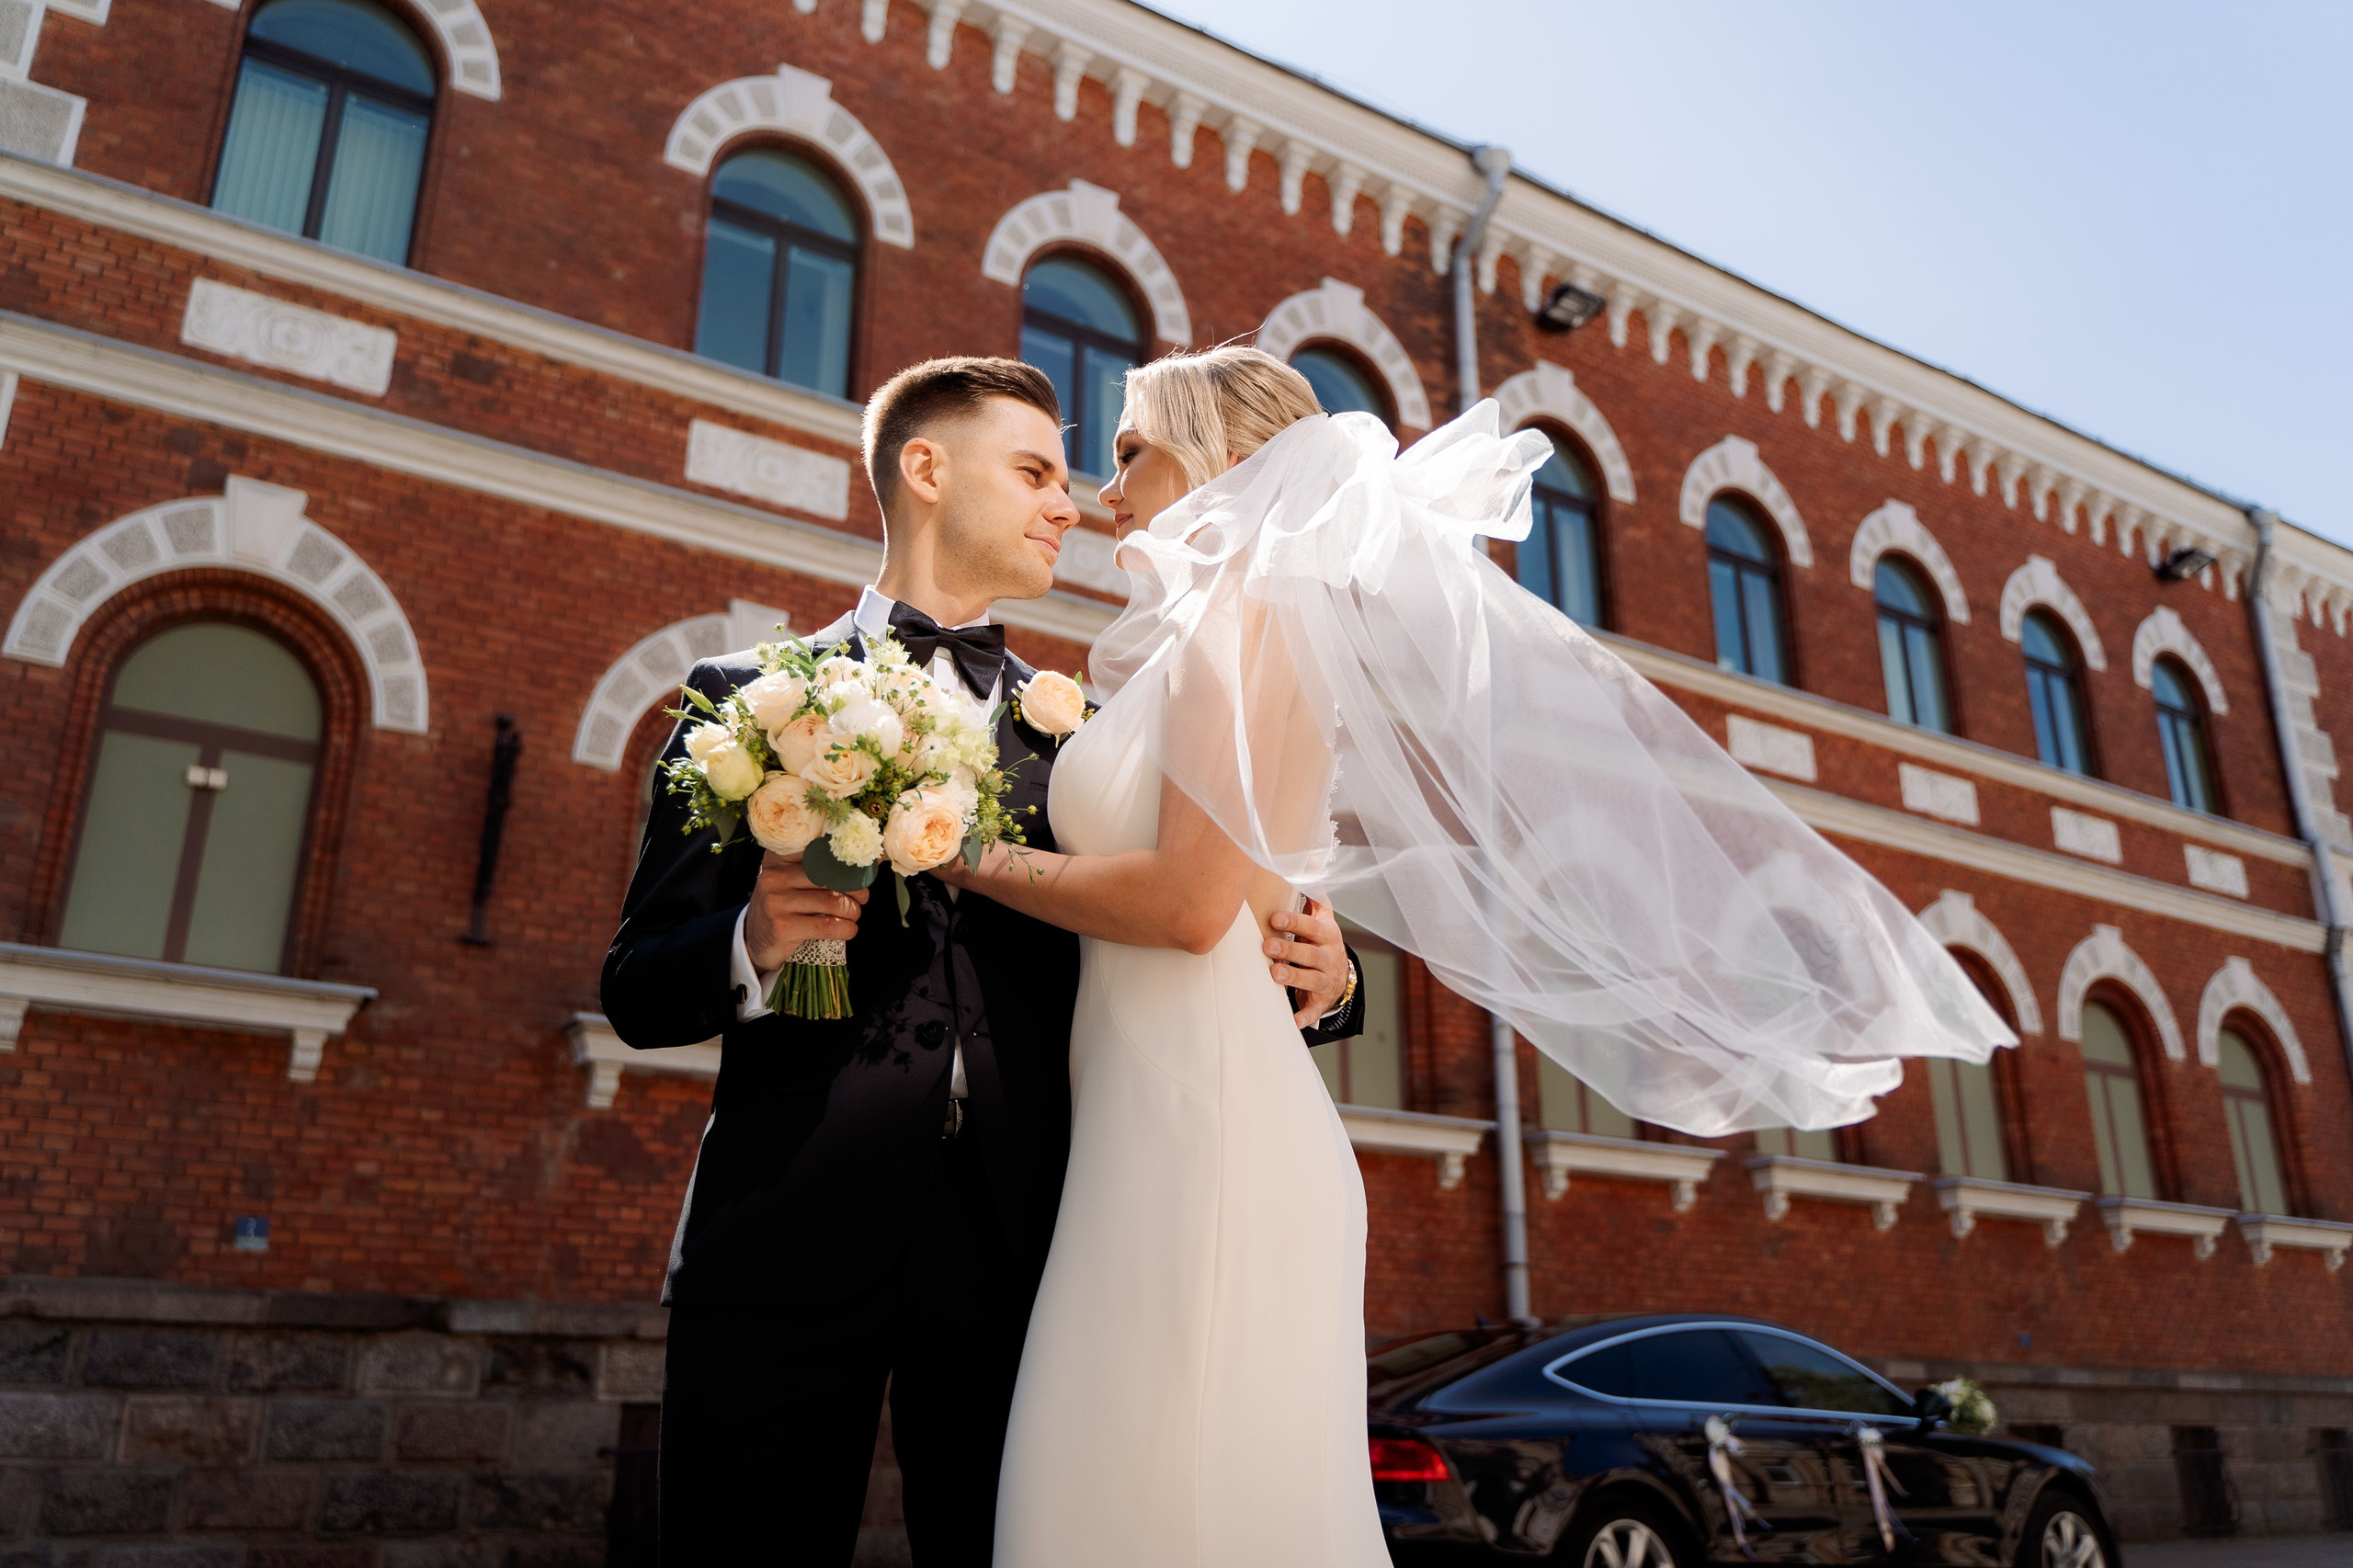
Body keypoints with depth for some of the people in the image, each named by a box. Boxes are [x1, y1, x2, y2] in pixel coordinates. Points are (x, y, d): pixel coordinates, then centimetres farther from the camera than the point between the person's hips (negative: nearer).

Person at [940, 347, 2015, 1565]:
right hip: (1153, 1123, 9)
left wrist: (973, 861, -4)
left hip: (1200, 1120, -9)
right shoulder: (1195, 641, 24)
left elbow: (1191, 900, -16)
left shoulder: (1248, 607, -4)